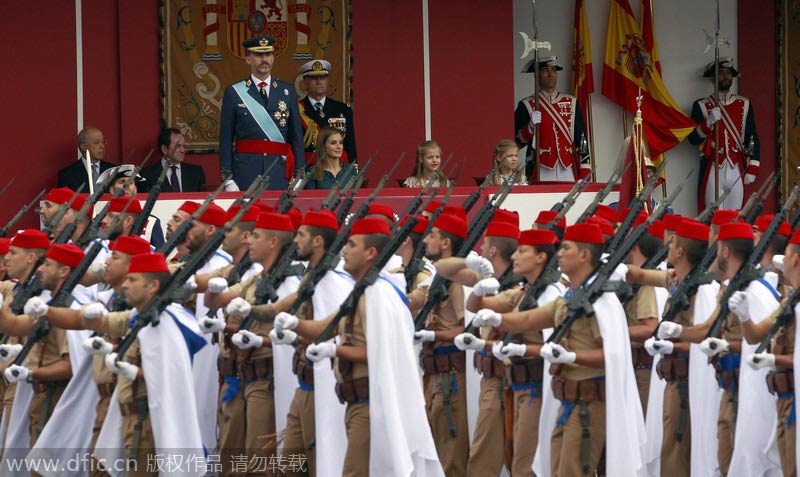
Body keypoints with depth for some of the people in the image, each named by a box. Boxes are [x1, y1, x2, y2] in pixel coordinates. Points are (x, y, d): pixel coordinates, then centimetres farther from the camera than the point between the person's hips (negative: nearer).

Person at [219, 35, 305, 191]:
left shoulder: (288, 92, 11)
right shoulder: (233, 93, 5)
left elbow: (297, 137, 11)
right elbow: (226, 140, 4)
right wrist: (227, 177, -2)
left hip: (280, 170, 1)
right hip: (246, 171, -1)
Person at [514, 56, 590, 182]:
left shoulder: (571, 103, 14)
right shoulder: (526, 106, 4)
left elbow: (581, 138, 12)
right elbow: (517, 142, 1)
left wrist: (584, 173, 4)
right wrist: (531, 126, -18)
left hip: (568, 172, 3)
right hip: (542, 174, -3)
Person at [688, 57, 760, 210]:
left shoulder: (744, 105, 12)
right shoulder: (701, 106, 5)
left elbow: (753, 139, 12)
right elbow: (693, 139, 0)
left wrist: (752, 169, 3)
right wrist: (709, 122, -17)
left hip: (736, 170, 2)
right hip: (713, 170, -2)